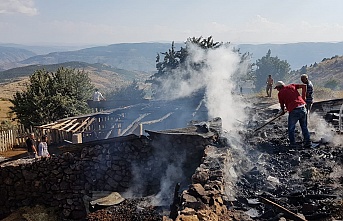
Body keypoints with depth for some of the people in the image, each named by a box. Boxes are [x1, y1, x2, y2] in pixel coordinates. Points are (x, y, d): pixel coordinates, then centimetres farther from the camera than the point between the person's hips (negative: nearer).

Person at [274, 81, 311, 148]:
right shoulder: (292, 86, 16)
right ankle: (308, 142, 20)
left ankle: (292, 144, 13)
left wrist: (282, 111, 31)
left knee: (291, 128, 12)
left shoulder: (280, 93, 4)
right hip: (303, 108, 5)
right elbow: (304, 86, 10)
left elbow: (282, 104, 11)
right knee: (304, 127, 19)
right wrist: (303, 98, 12)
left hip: (294, 111, -5)